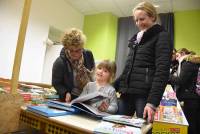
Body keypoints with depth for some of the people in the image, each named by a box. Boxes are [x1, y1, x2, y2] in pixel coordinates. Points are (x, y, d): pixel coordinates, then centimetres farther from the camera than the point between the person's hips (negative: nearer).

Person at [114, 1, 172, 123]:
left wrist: (152, 102, -22)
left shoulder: (162, 36, -1)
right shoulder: (136, 38, 19)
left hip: (145, 94, -6)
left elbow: (162, 71, -13)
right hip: (127, 92, 7)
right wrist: (113, 86, 14)